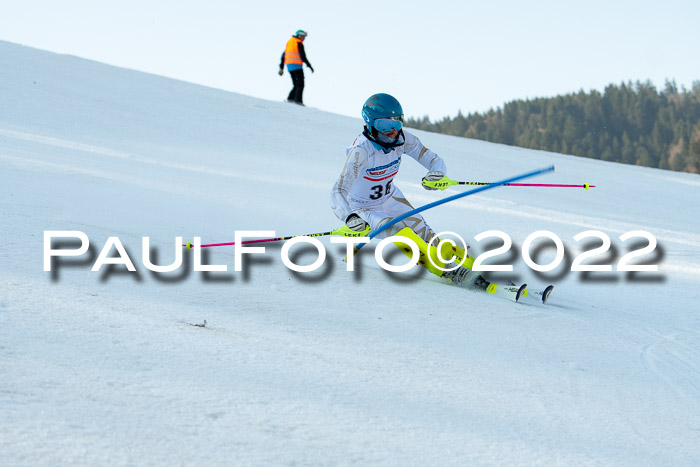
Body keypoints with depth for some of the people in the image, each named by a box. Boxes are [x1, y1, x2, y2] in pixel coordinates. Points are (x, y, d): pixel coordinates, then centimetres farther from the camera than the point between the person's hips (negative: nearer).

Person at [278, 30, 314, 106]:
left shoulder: (289, 42, 20)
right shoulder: (299, 43, -5)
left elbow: (283, 56, 20)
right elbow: (302, 55, -13)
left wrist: (281, 68, 20)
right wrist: (309, 65, -9)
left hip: (289, 66, 8)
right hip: (297, 66, -8)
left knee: (296, 85, 13)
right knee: (300, 84, -7)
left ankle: (290, 98, -1)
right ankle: (298, 100, -18)